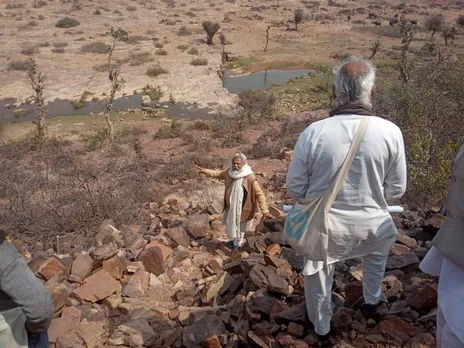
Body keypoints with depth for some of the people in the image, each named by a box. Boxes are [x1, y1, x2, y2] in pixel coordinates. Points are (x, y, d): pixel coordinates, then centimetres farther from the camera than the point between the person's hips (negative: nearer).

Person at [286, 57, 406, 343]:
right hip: (371, 224, 2)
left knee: (319, 276, 25)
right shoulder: (390, 132, -18)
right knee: (378, 253, 37)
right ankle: (371, 302, 55)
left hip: (324, 225, -1)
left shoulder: (313, 133, -21)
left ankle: (322, 330, 47)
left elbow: (295, 186, -9)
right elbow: (397, 190, -6)